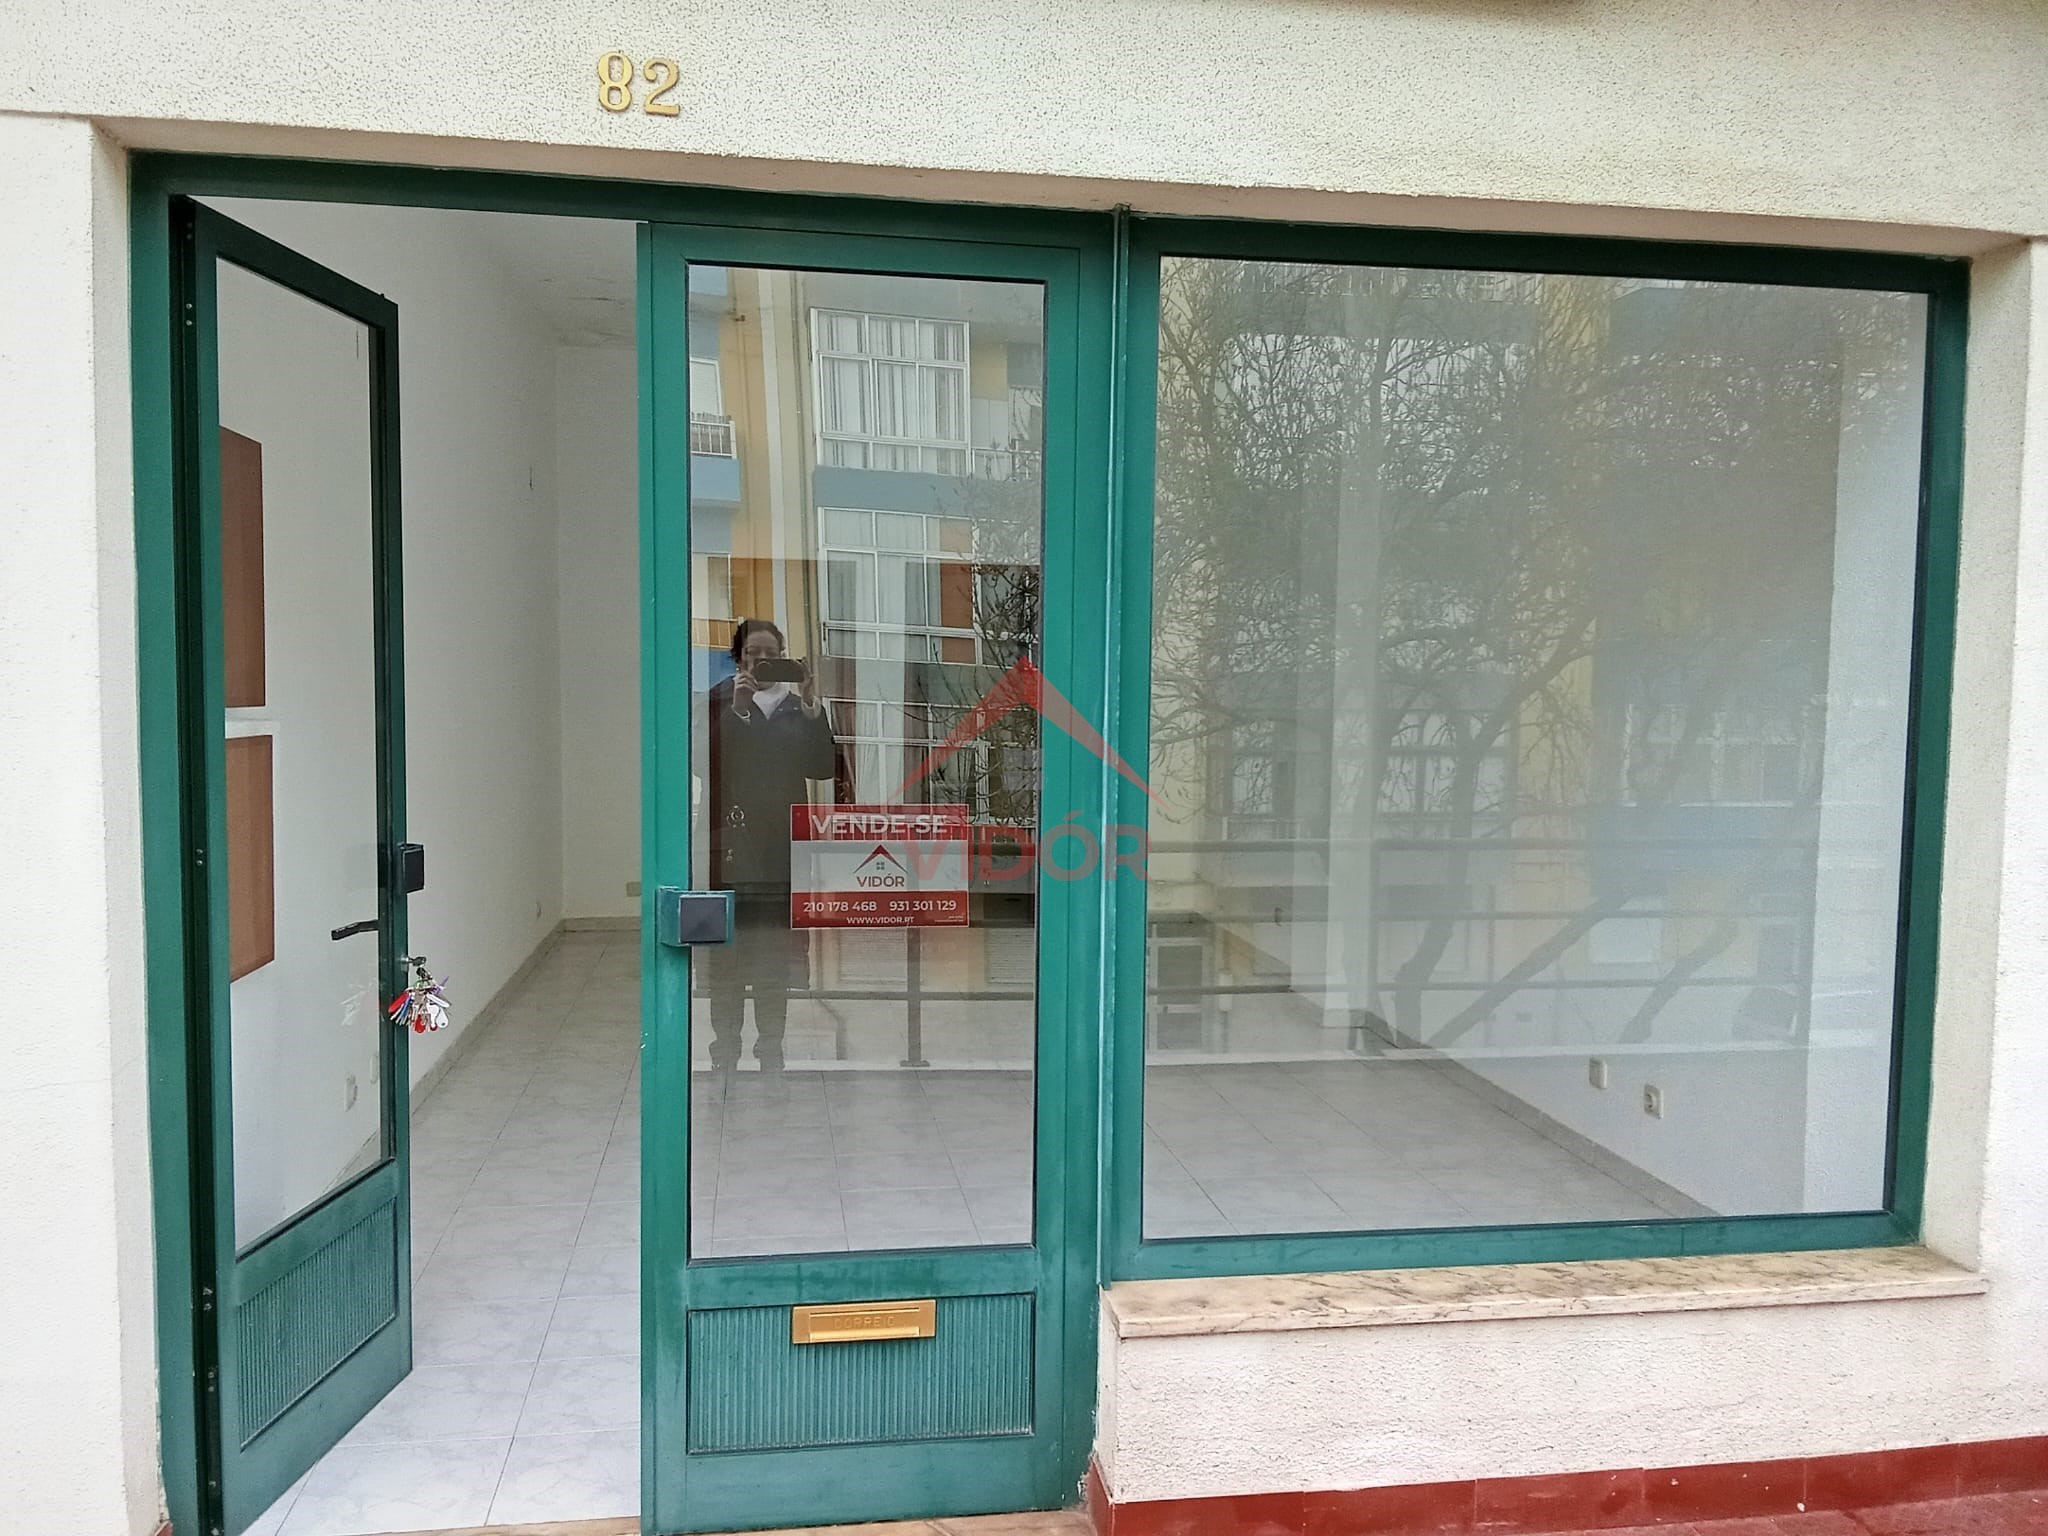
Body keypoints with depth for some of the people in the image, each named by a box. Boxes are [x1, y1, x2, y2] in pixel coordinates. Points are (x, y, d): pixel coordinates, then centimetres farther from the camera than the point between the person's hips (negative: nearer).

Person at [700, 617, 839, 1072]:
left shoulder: (797, 705, 11)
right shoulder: (720, 700, 4)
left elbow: (823, 766, 0)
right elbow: (706, 761, -9)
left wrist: (811, 706, -9)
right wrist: (737, 710, -17)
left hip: (781, 846, 2)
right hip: (730, 842, -2)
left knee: (776, 955, 4)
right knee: (726, 953, -2)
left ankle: (771, 1050, 12)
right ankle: (725, 1050, 7)